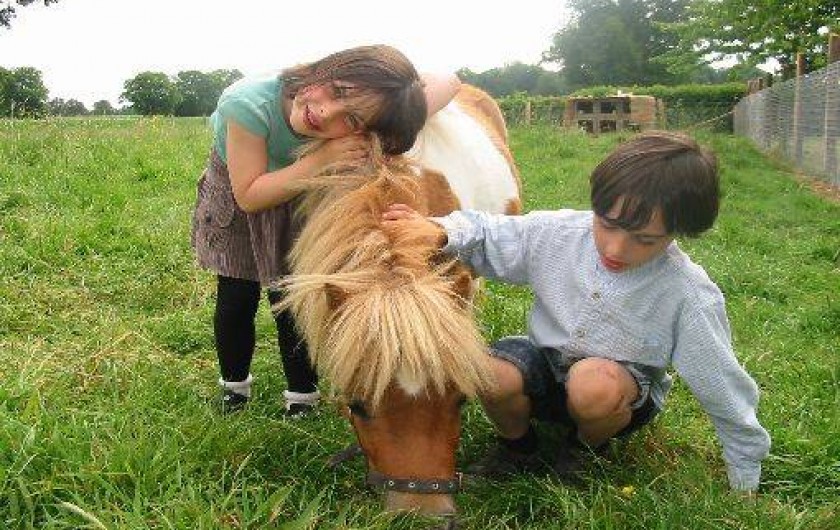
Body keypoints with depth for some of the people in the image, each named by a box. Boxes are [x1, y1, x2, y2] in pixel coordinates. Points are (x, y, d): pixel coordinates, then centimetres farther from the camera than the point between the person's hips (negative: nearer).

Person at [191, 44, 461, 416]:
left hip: (301, 189, 1)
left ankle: (302, 399, 17)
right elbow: (249, 196, -33)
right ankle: (234, 386, 30)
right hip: (234, 188, -1)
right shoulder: (249, 102, -43)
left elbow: (447, 83, -27)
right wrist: (322, 159, -45)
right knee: (236, 298, 2)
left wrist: (399, 133, -43)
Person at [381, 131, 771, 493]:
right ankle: (517, 447, 4)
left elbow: (725, 391, -13)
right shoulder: (557, 232, -17)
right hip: (547, 365, 2)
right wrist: (441, 233, -25)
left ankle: (589, 448, -1)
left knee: (593, 384, -39)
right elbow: (489, 237, -2)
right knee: (490, 373, -31)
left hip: (627, 393, -2)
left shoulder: (691, 297, -23)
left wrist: (745, 481, -3)